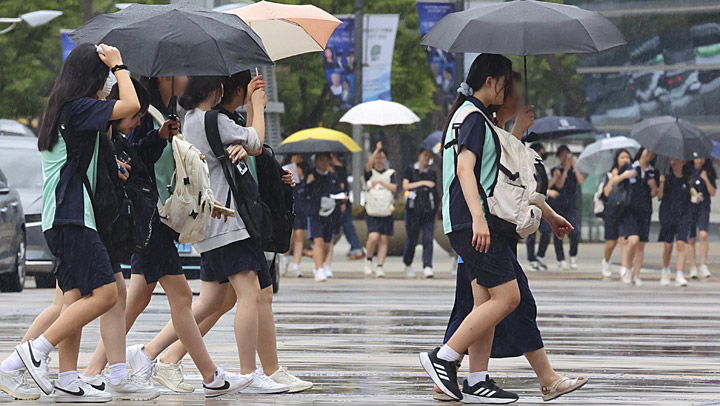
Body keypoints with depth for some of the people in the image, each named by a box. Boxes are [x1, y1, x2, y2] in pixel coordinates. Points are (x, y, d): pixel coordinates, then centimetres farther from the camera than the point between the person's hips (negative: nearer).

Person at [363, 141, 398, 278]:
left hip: (386, 212, 2)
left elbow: (394, 188, -3)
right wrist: (377, 149, -23)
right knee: (373, 237, -17)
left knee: (383, 240, 0)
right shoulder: (370, 173, 5)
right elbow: (369, 164, -16)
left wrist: (380, 182, -14)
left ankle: (380, 267, 2)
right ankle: (368, 260, 6)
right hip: (371, 212, -2)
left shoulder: (390, 173, 10)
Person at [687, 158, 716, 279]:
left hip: (704, 207, 0)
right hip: (689, 208, 0)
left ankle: (703, 266, -17)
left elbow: (713, 193, 3)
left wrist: (706, 179, -9)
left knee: (703, 235, -19)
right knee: (691, 238, 1)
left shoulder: (708, 173, 7)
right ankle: (693, 268, 9)